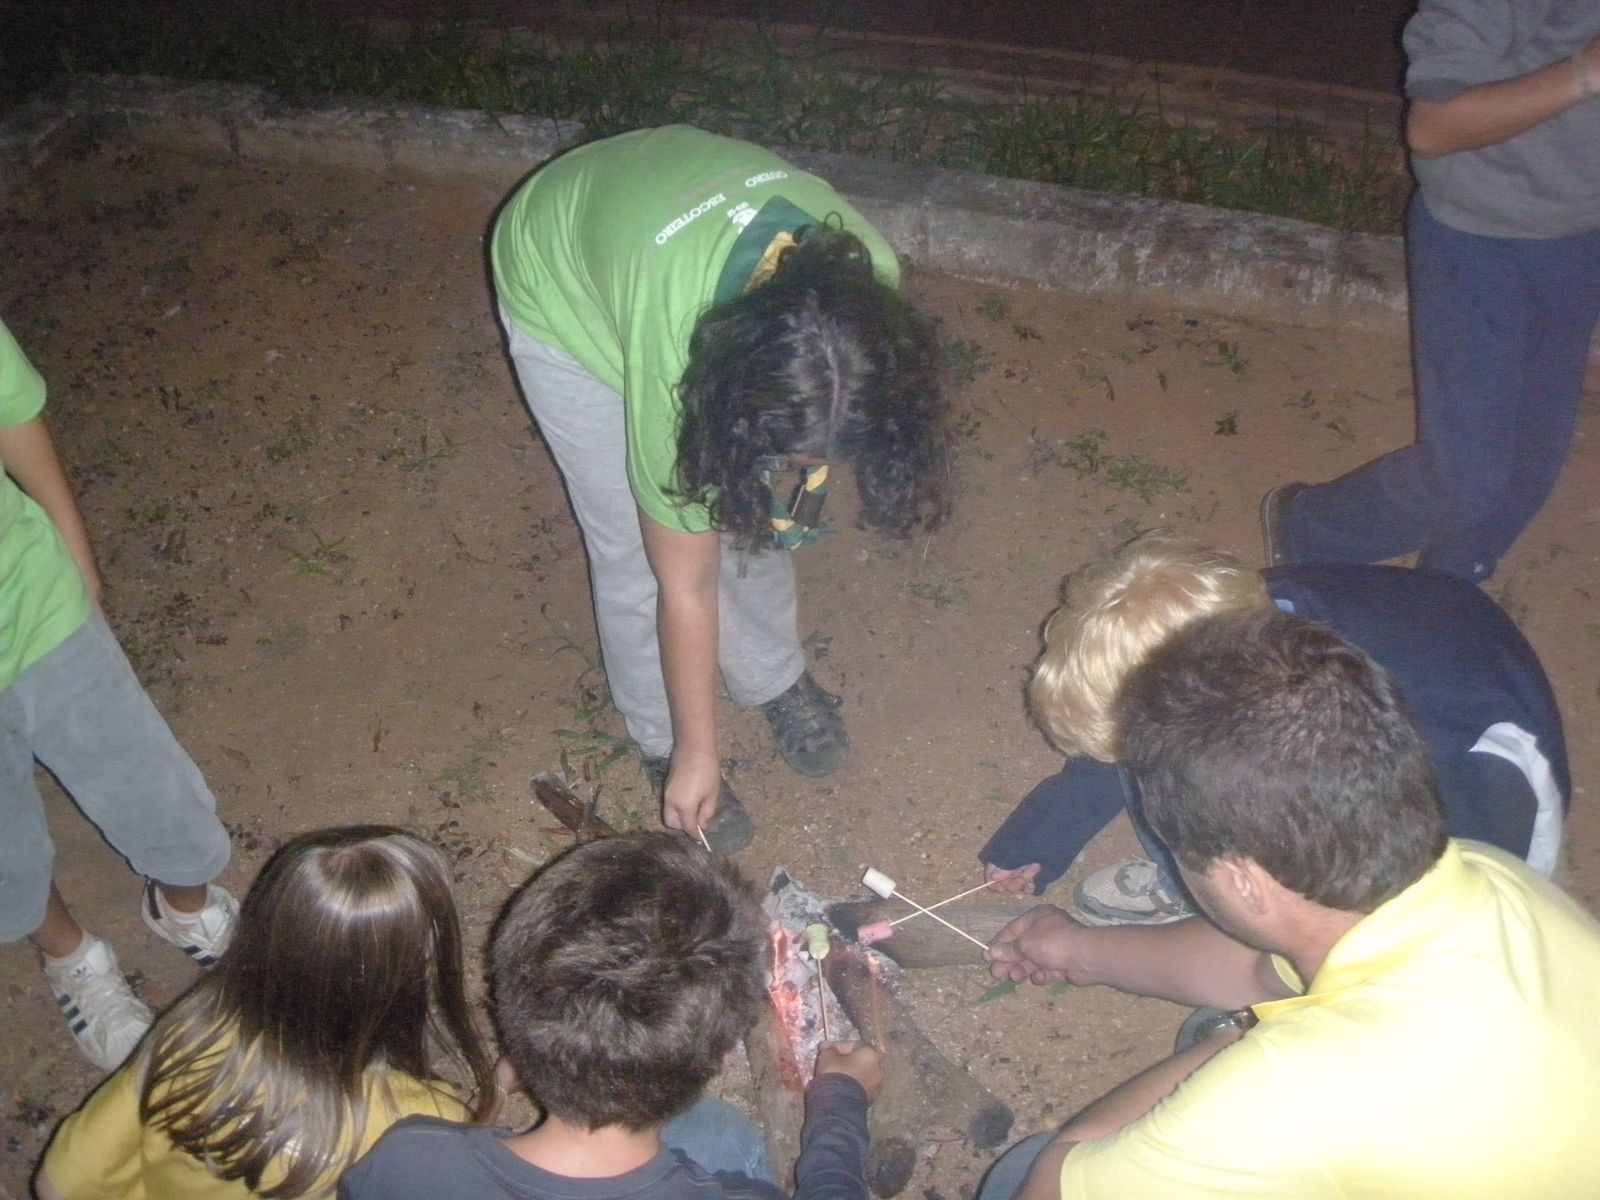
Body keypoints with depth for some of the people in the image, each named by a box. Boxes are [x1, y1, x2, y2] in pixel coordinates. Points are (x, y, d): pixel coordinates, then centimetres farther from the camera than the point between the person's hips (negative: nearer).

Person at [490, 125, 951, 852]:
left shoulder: (869, 271, -33)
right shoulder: (671, 363, -41)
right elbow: (684, 586, -26)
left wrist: (796, 473, -4)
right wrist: (694, 753, -14)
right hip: (563, 293, -4)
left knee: (749, 514, 6)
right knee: (637, 548, -3)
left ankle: (773, 679, 33)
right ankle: (660, 739, 22)